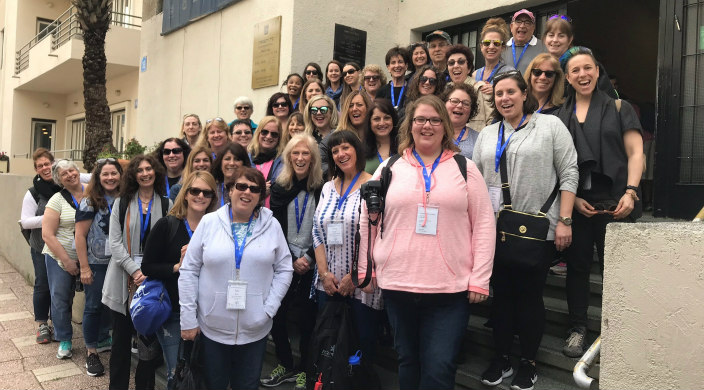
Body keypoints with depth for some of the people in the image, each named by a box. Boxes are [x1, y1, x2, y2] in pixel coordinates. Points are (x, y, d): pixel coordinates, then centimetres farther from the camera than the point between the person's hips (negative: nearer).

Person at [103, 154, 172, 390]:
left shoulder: (167, 205, 4)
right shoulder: (121, 203, 7)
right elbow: (115, 241, -1)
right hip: (124, 277, 1)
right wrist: (135, 270, -13)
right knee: (121, 336, 7)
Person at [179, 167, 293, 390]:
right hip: (212, 326, 0)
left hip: (255, 328, 1)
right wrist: (188, 319, -4)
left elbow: (284, 269, 2)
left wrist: (269, 309, -8)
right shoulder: (209, 222, -3)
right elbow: (189, 271, -2)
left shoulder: (272, 226, -1)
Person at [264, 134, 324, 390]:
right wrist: (291, 260, -6)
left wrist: (308, 258, -10)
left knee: (305, 317, 2)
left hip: (311, 264, -3)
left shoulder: (322, 188, -4)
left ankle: (303, 369, 20)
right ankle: (285, 364, 24)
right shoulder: (280, 188, 4)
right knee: (276, 314, 5)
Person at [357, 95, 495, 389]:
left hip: (451, 288, -1)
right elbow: (367, 221, 12)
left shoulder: (464, 168, 5)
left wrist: (480, 279, -4)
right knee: (408, 362, 15)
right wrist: (365, 269, 9)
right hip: (397, 285, 2)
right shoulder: (389, 168, 8)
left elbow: (484, 225, 2)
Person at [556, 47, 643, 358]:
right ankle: (578, 329, 17)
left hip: (614, 203, -2)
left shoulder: (618, 108, 7)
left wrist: (630, 192, -12)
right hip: (575, 204, 2)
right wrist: (573, 198, -4)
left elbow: (635, 154, 1)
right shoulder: (560, 116, 11)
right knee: (577, 266, 6)